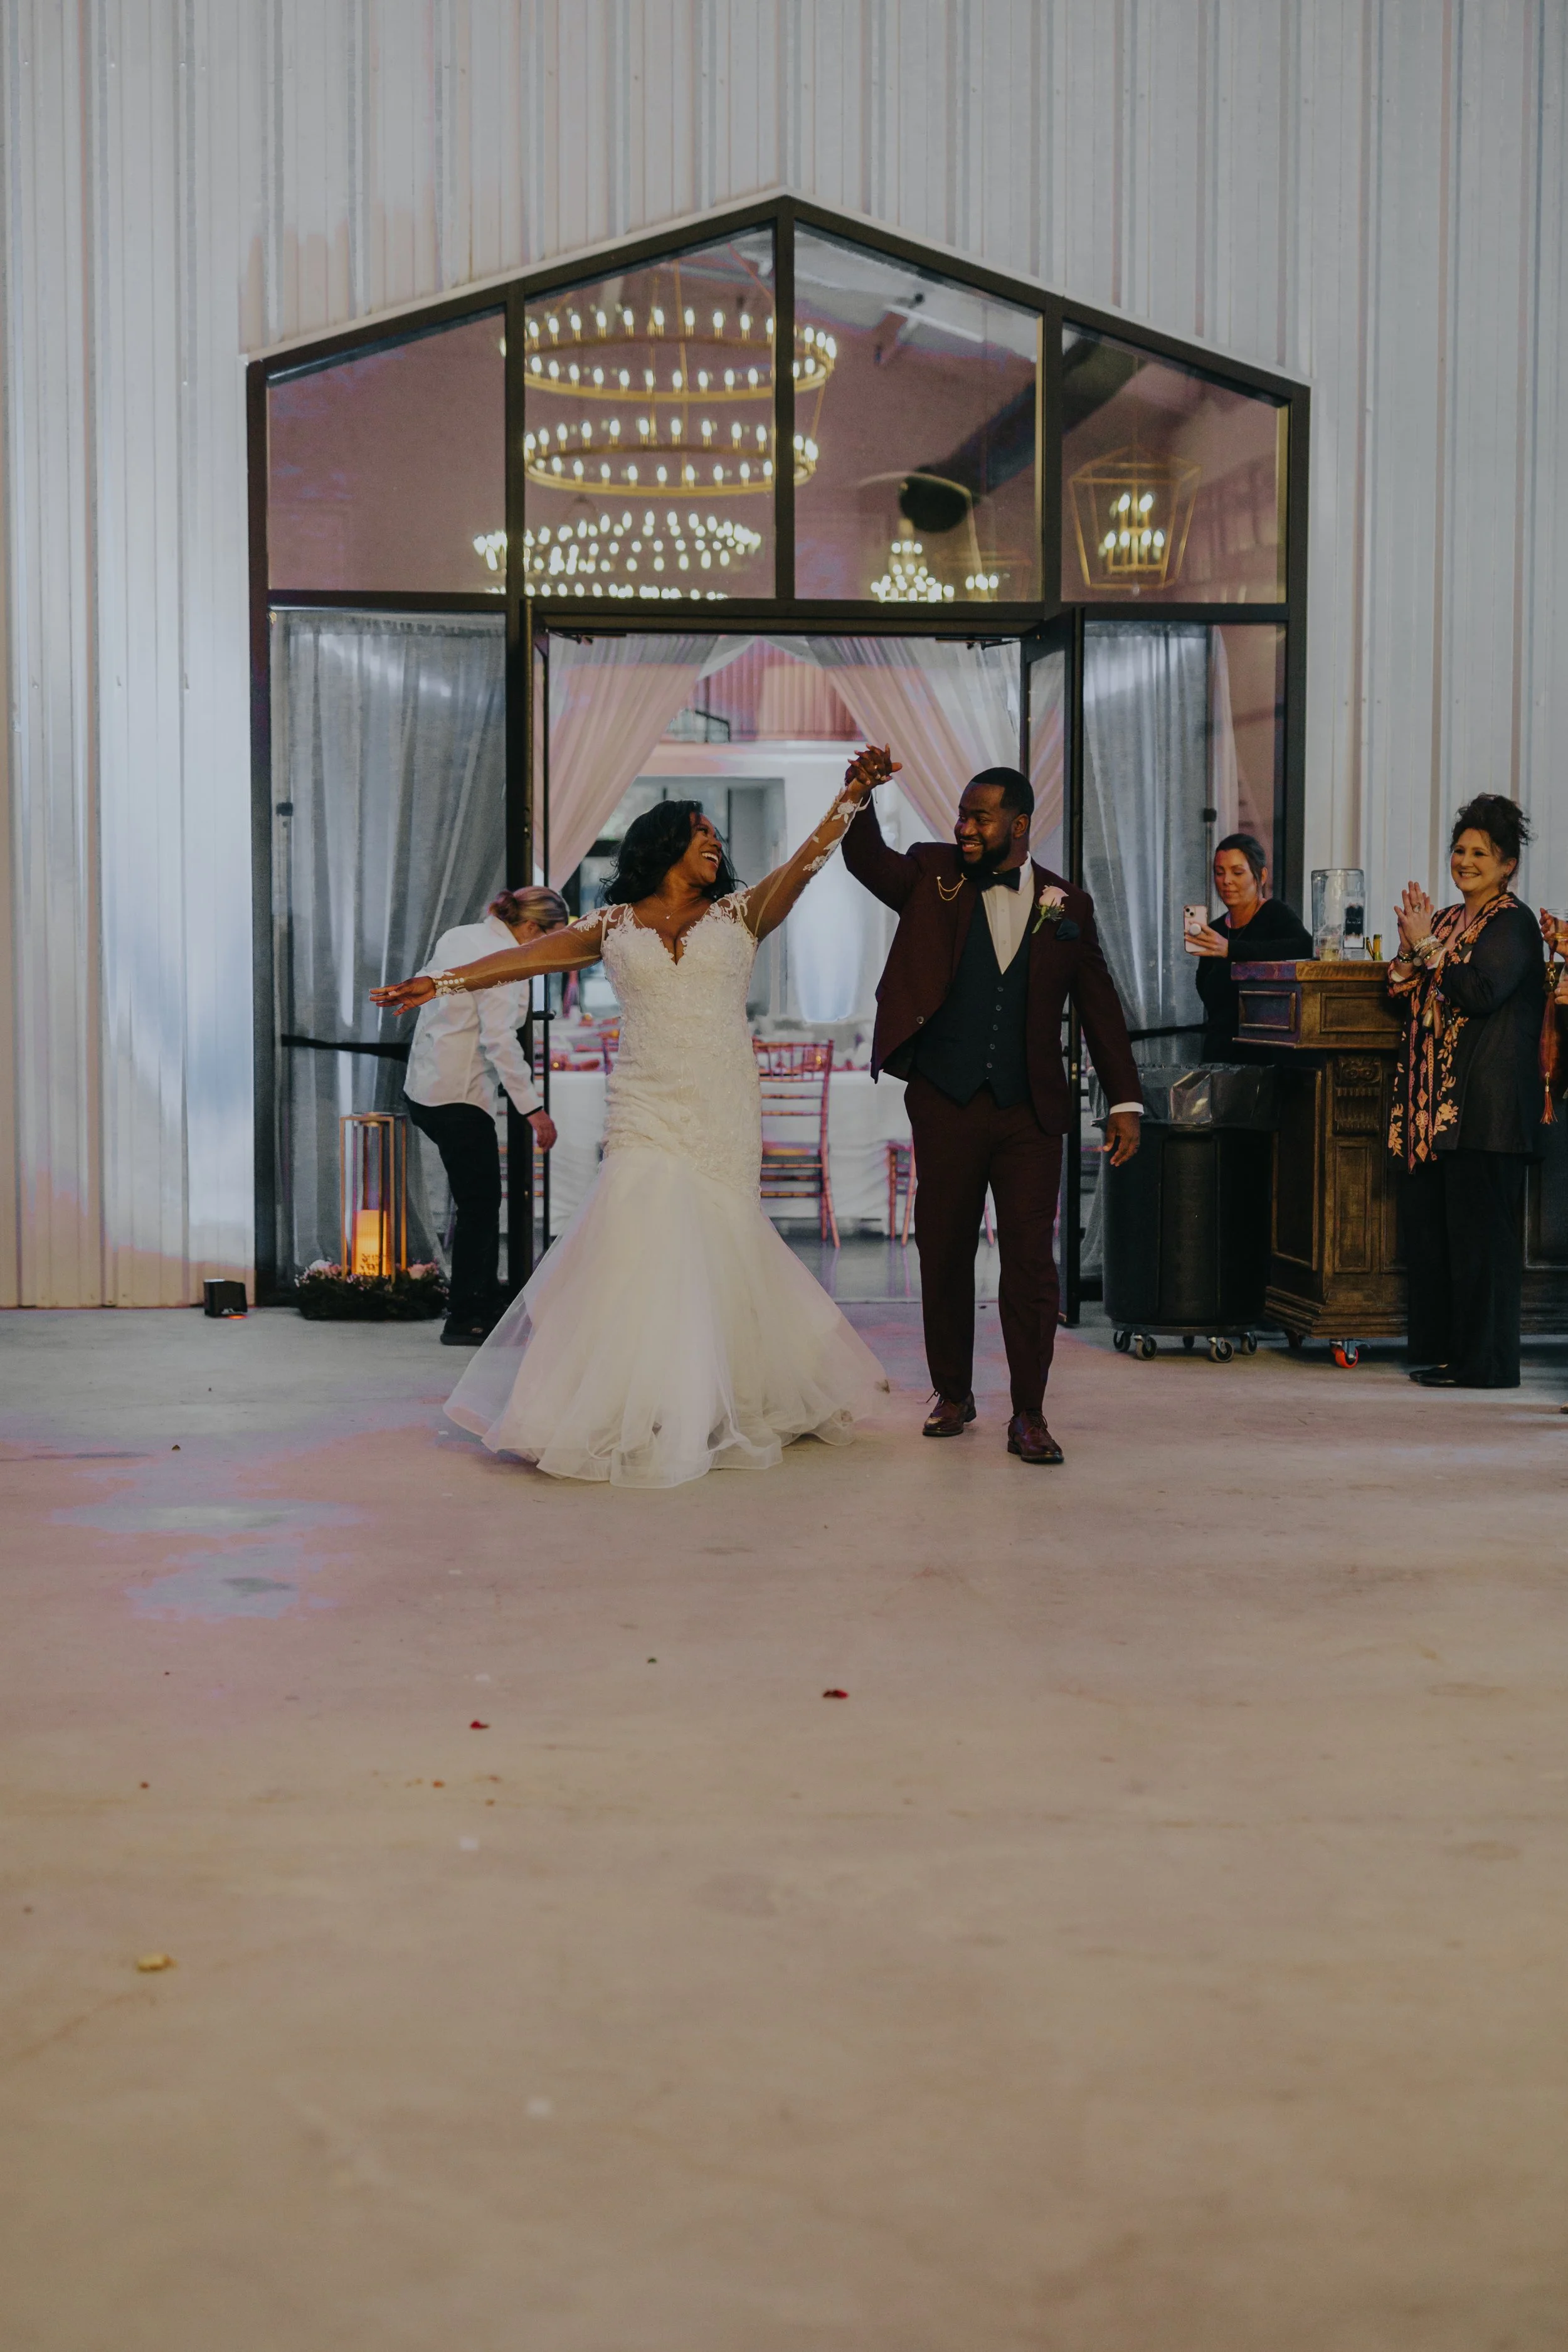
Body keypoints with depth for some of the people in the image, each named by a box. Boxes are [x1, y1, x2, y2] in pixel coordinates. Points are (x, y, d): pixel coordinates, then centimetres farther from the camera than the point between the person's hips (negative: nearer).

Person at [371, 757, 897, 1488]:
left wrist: (850, 798, -17)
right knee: (641, 1237, -11)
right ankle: (634, 1420, -4)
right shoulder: (614, 927, 9)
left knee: (716, 1251, 3)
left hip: (722, 1116, 1)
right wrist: (442, 982, 6)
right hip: (647, 1115, -1)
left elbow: (806, 861, -4)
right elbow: (526, 957, 9)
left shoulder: (739, 915, 9)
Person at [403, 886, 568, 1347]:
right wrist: (533, 1108, -22)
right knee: (480, 1205, 1)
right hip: (459, 1097, -9)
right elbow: (499, 1039, -23)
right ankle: (464, 1320, 7)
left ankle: (485, 1304, 25)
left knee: (477, 1199, 18)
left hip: (422, 1087, 9)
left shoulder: (456, 936, 10)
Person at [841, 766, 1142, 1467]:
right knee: (943, 1255, 9)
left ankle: (1028, 1416, 5)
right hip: (945, 1106, 1)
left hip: (1029, 1113, -1)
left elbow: (1099, 1006, 8)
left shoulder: (1066, 906, 6)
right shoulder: (933, 877, 7)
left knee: (1031, 1262, -3)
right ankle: (953, 1395, 25)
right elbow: (868, 860, -6)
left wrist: (1125, 1100, 5)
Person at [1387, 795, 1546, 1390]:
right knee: (1425, 1222, 9)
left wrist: (1426, 946, -12)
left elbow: (1482, 991, -19)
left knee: (1479, 1227, -6)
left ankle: (1485, 1361, 0)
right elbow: (1403, 995, 16)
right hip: (1433, 1097, 8)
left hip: (1484, 1102, -8)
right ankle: (1437, 1348, 18)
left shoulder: (1513, 922, -5)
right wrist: (1409, 949, -1)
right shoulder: (1447, 919, 18)